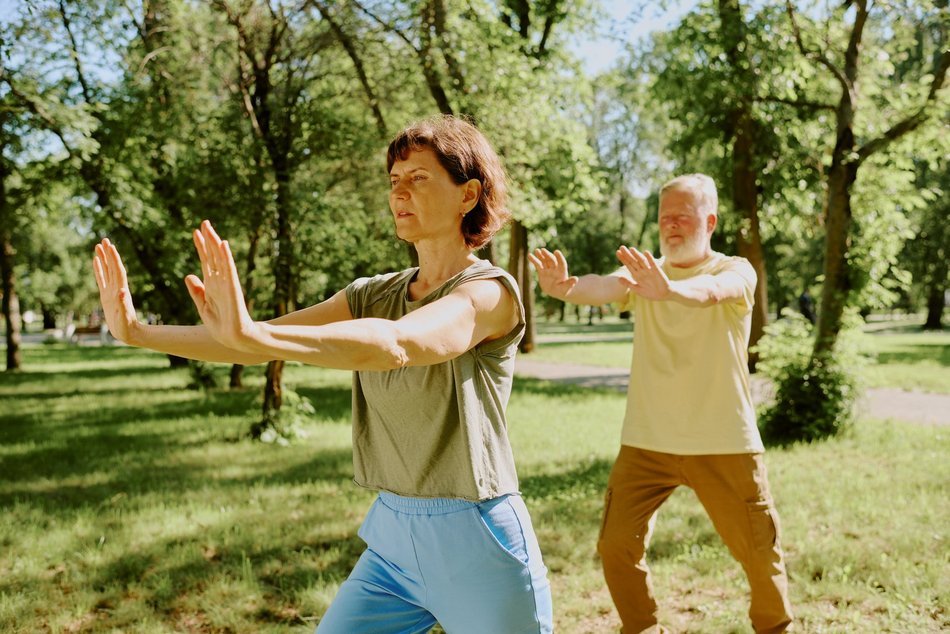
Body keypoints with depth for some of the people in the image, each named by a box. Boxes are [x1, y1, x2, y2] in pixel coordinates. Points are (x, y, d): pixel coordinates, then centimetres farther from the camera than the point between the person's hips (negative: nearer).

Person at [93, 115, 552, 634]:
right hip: (393, 540, 6)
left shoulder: (490, 292, -14)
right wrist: (138, 332, -11)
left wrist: (252, 335, -45)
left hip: (478, 545, -5)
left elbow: (394, 345, -33)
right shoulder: (374, 296, 6)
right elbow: (263, 345, -1)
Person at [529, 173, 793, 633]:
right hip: (647, 442, 2)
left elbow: (709, 292, -29)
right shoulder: (642, 272, 3)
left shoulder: (736, 271, -4)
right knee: (616, 545, 0)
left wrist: (668, 289, -53)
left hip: (723, 443, -2)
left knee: (759, 552, 6)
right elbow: (604, 287, -21)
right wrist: (566, 287, -45)